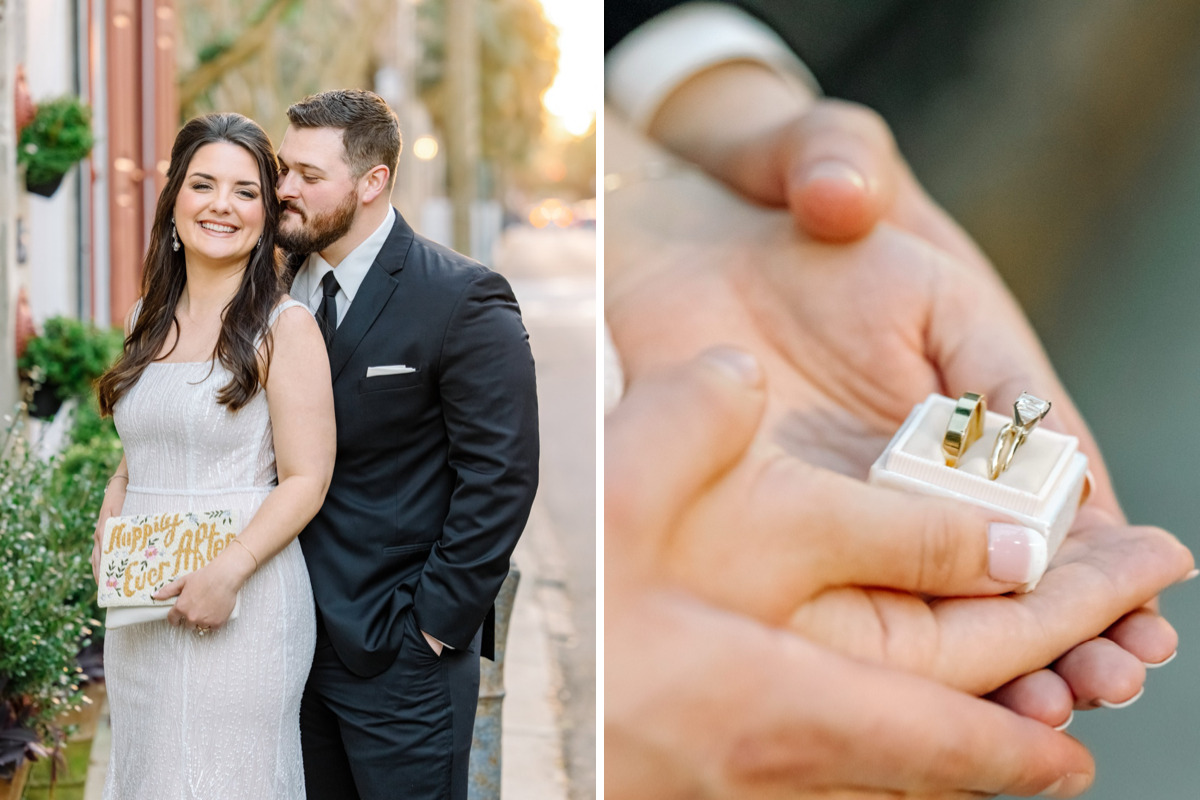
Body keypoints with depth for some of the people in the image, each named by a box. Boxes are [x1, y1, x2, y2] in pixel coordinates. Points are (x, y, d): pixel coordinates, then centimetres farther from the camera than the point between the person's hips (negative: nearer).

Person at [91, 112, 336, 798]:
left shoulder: (286, 326, -8)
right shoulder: (150, 322, 11)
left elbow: (306, 479, -12)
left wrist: (229, 572, -22)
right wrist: (108, 529, 2)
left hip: (238, 605, -6)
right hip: (140, 603, 6)